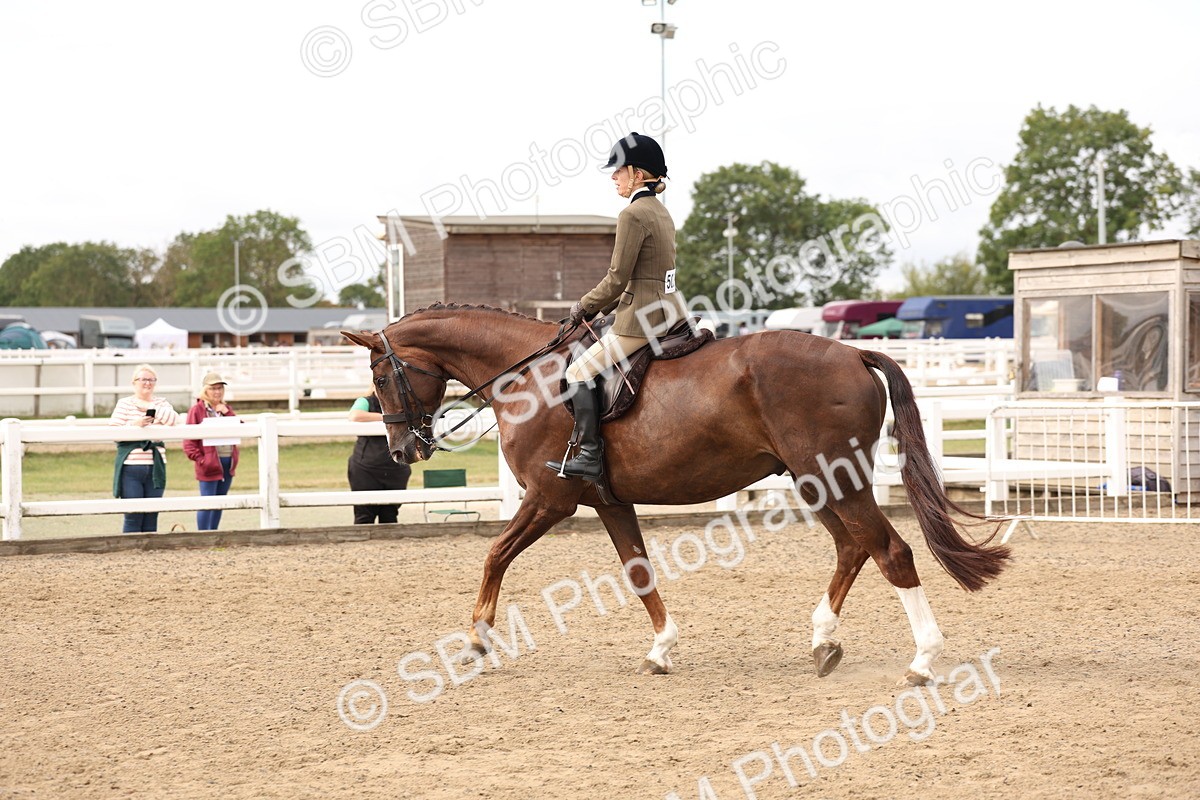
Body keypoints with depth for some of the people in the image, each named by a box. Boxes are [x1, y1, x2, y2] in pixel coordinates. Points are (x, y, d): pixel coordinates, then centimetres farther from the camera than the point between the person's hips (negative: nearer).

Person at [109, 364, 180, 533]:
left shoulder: (161, 404, 13)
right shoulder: (124, 404, 2)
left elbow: (175, 420, -6)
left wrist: (152, 409, -15)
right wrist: (134, 425, -21)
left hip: (155, 468, 4)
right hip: (131, 468, -4)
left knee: (151, 518, 6)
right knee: (133, 517, -6)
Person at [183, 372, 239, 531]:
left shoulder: (226, 409, 16)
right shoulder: (197, 410, -4)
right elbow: (189, 440, -8)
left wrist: (227, 413, -5)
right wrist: (198, 459, -17)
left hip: (228, 462, 6)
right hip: (209, 463, -6)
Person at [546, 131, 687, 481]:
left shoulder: (633, 215, -16)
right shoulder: (660, 212, 15)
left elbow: (617, 279, -16)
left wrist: (584, 307, -1)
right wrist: (602, 307, 17)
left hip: (644, 319, -10)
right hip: (670, 314, 10)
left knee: (580, 372, -6)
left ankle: (590, 456, -11)